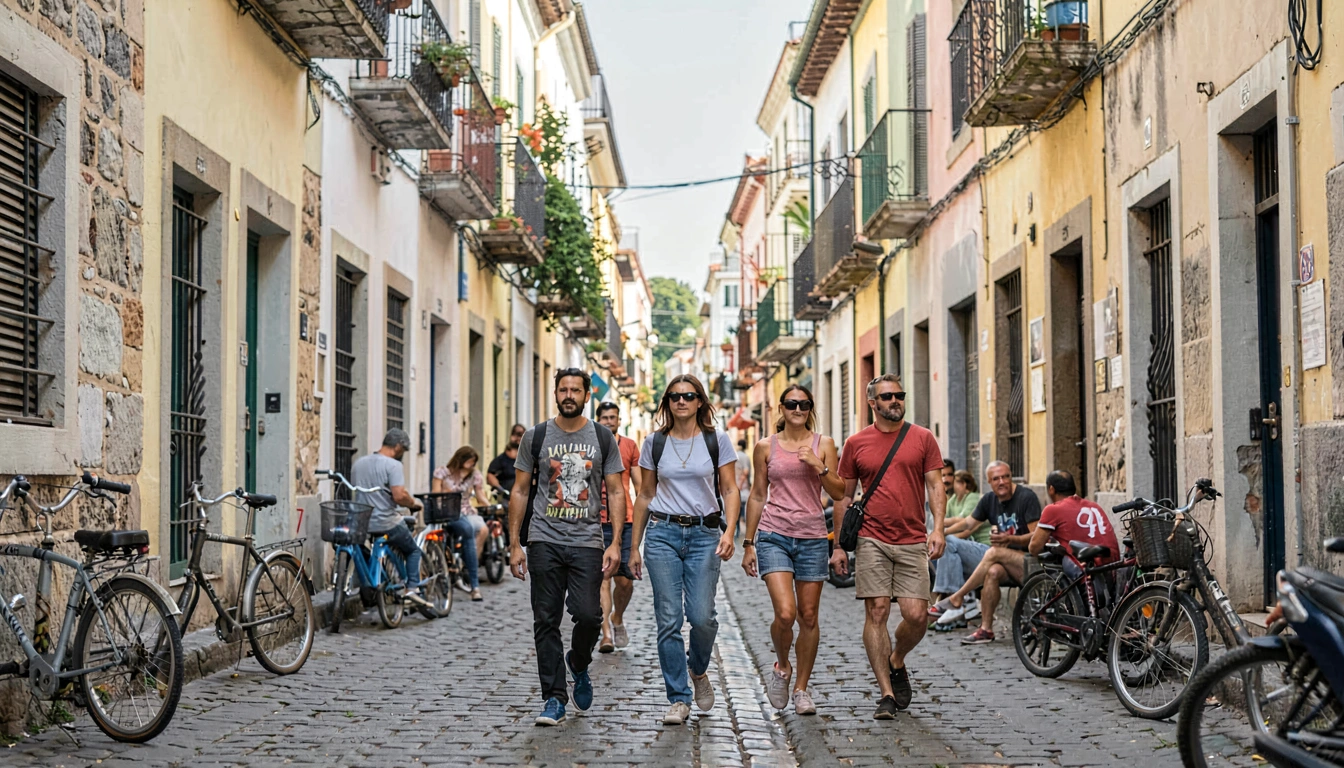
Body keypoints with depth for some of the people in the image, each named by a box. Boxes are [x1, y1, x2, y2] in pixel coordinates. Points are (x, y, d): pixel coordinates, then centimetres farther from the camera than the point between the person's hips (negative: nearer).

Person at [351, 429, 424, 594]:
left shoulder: (358, 463, 10)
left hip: (362, 523, 6)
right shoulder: (393, 465, -13)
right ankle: (412, 589, 2)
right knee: (413, 551, 15)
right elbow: (399, 495, -22)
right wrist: (413, 503, -4)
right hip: (387, 523, -6)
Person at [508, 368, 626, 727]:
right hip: (545, 541, 1)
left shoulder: (602, 438, 6)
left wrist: (615, 542, -5)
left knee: (588, 615, -12)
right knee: (546, 621, 0)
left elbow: (615, 492, 5)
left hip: (587, 542, 0)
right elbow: (520, 492, 8)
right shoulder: (536, 437, 6)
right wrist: (514, 545, 1)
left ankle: (579, 664, 20)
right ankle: (554, 699, 7)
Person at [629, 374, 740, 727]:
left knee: (701, 616, -11)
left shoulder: (717, 441, 3)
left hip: (704, 534, -1)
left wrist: (729, 531, -13)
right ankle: (679, 699, 7)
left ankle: (698, 669, 22)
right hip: (662, 532, 1)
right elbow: (646, 495, 12)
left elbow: (730, 490, 3)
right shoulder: (654, 443, 7)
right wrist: (635, 546, 11)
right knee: (669, 620, -2)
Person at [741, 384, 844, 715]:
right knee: (785, 613, -16)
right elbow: (757, 496, 11)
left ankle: (801, 687, 19)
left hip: (812, 538, 1)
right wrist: (748, 544, 10)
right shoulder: (766, 447, 5)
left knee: (809, 616, 4)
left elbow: (838, 493, 5)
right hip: (773, 535, -1)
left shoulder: (823, 444, 6)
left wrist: (818, 466, -11)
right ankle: (781, 666, 13)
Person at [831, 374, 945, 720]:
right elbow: (844, 497, 11)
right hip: (871, 540, 0)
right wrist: (838, 545, 7)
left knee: (916, 616, -5)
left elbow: (935, 486, 5)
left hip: (913, 541, 1)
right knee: (876, 612, -5)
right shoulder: (857, 443, 7)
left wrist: (937, 527, -10)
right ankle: (887, 694, 1)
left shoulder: (923, 438, 8)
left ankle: (896, 662, 27)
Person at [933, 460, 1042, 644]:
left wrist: (1010, 539, -29)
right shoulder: (989, 500, 11)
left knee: (994, 553, -30)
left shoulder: (1027, 497, -9)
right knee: (993, 571, -29)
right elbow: (968, 525, 17)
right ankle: (986, 629, -28)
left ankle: (957, 598, -25)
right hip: (1010, 566, 5)